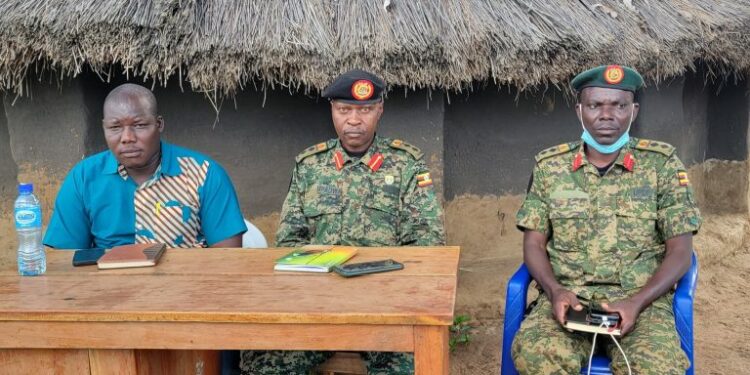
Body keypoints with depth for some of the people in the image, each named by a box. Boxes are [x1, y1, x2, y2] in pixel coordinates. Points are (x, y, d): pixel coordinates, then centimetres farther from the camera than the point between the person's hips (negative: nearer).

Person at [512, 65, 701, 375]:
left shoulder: (662, 163, 2)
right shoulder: (549, 166, 7)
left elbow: (680, 251, 1)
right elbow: (534, 243, 6)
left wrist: (637, 301, -14)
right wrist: (555, 291, -13)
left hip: (642, 299, 0)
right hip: (568, 297, 1)